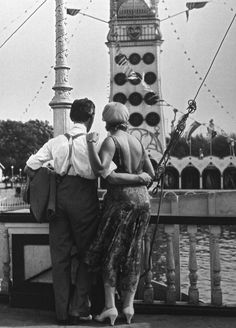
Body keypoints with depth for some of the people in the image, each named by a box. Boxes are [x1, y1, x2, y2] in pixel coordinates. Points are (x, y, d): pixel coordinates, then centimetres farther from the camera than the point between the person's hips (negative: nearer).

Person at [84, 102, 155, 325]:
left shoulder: (111, 141, -8)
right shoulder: (137, 142, 12)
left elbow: (99, 168, -24)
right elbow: (151, 173, 13)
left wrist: (91, 143, -14)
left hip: (120, 200, -6)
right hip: (142, 198, 6)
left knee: (110, 252, 3)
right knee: (132, 254, 10)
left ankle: (110, 306, 0)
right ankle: (128, 305, 11)